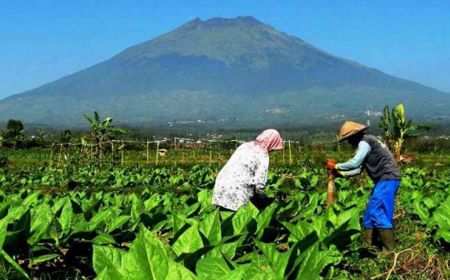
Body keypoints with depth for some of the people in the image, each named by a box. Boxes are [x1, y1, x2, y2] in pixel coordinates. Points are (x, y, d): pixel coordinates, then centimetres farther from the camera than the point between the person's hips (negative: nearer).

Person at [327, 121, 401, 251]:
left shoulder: (365, 142, -12)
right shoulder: (366, 143, 20)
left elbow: (354, 163, -21)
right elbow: (359, 168, 20)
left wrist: (336, 166, -8)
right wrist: (340, 173, 14)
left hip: (387, 179, -11)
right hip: (384, 180, 11)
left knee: (378, 213, -12)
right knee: (370, 212, 12)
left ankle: (389, 250, -10)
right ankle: (368, 245, 18)